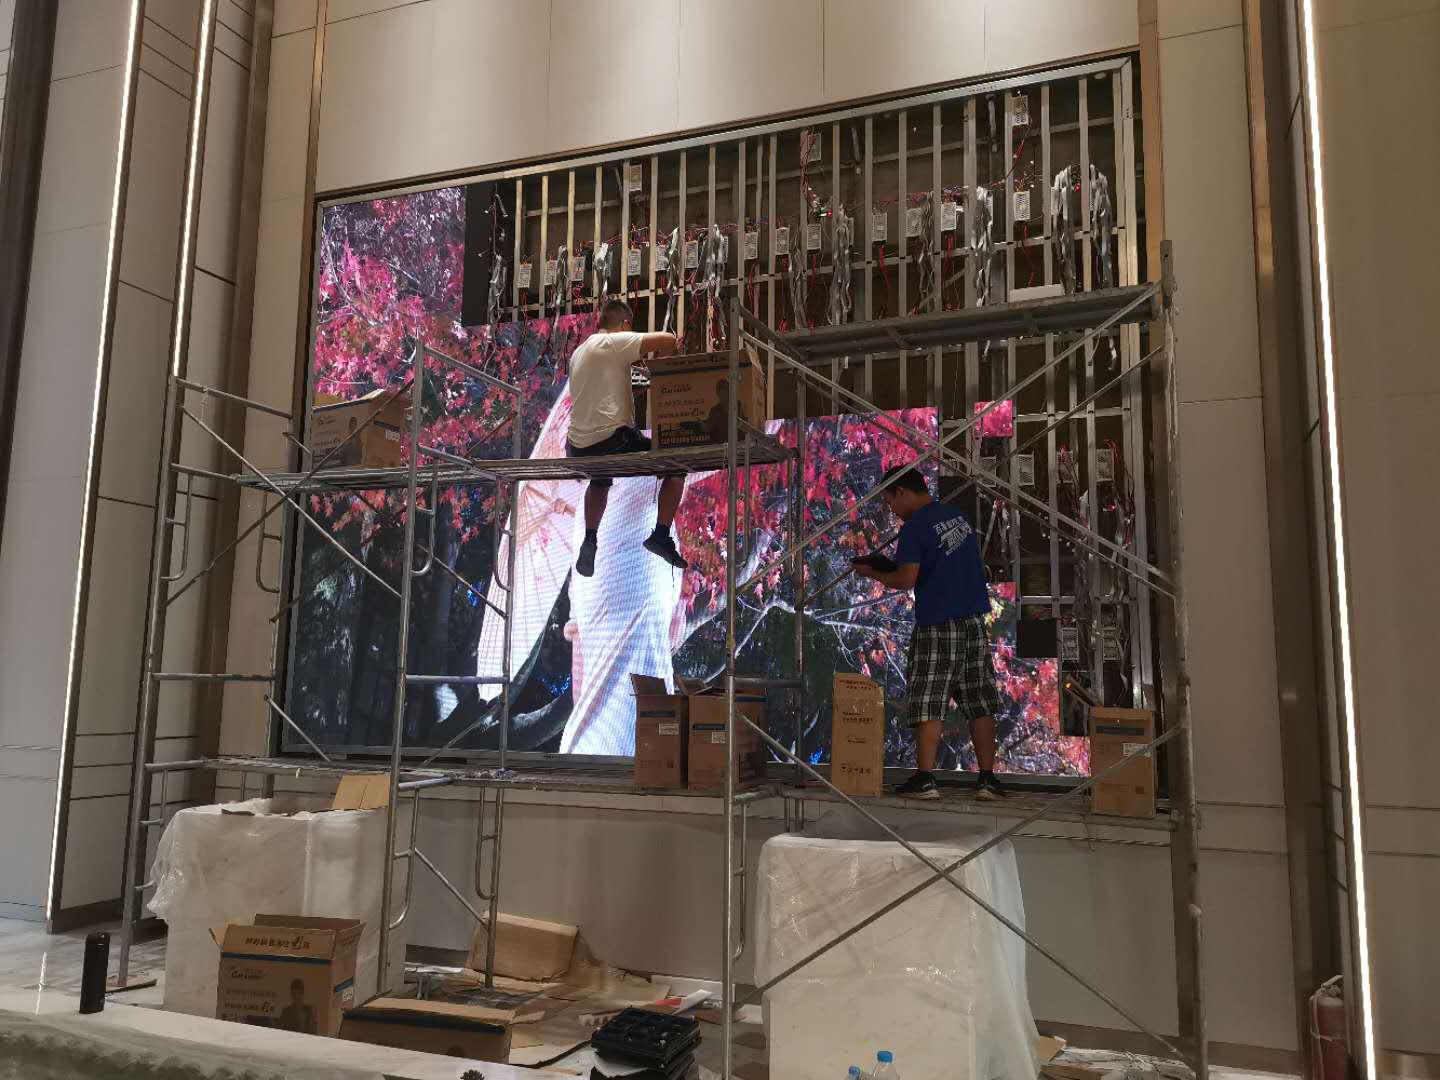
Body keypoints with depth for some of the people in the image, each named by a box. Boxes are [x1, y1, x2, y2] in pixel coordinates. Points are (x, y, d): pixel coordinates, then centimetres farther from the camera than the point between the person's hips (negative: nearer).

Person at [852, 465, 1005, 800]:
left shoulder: (915, 527, -11)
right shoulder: (959, 516, 13)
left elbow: (907, 579, -17)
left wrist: (872, 573, -1)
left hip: (937, 626, -7)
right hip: (974, 621, 7)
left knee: (929, 705, -2)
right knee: (980, 704, 8)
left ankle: (924, 779, -4)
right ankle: (987, 779, 9)